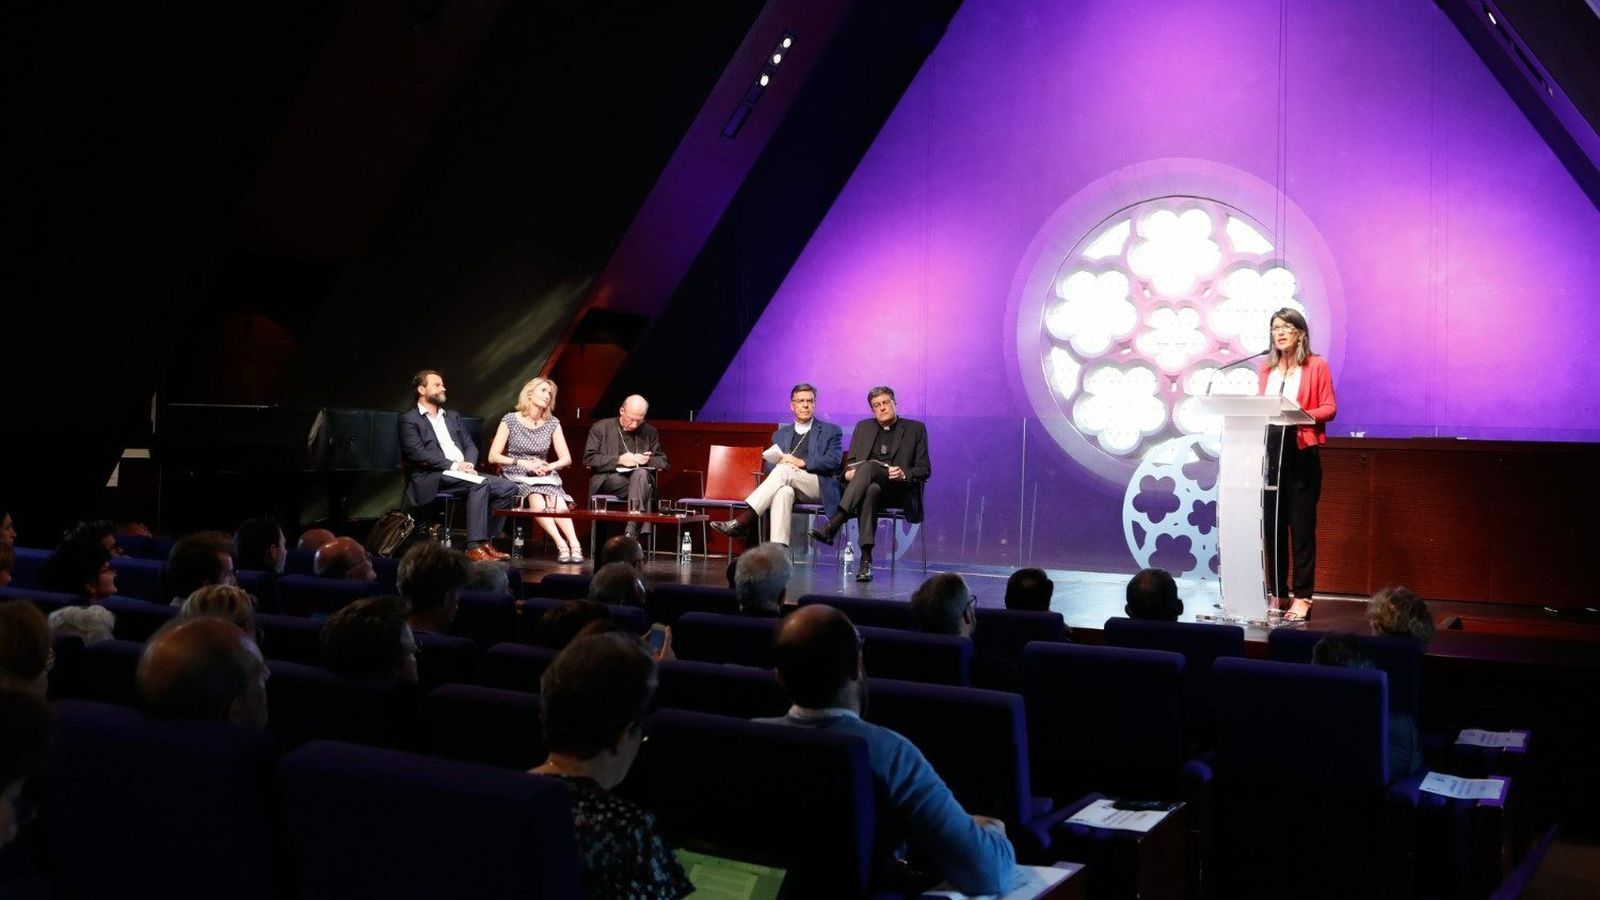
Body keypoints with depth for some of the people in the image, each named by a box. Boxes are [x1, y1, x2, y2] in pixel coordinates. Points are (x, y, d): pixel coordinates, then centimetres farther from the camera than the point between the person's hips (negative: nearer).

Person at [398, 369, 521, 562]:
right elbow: (417, 453, -11)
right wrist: (454, 465, -17)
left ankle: (485, 541, -13)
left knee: (508, 488, -13)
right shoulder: (409, 419, 3)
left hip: (461, 472, 7)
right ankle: (474, 546, -35)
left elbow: (470, 445, 20)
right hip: (432, 477, -7)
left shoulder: (453, 416, 26)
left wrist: (468, 464, -4)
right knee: (481, 484, -33)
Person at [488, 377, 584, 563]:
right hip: (517, 477, -3)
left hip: (544, 477, 3)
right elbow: (493, 456, -5)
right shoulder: (510, 420, 1)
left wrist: (549, 466, -13)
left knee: (557, 504, -33)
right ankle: (562, 545, -45)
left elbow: (566, 458, 8)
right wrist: (523, 463, -16)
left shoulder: (552, 423, 10)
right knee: (537, 502, -36)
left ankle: (574, 544, -47)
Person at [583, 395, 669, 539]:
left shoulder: (650, 432, 16)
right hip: (608, 481, -2)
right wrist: (619, 460, -12)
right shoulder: (601, 428, 8)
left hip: (641, 477, 2)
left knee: (641, 473, -35)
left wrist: (647, 460, -7)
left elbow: (663, 462, 17)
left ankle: (631, 531, -45)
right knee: (641, 484, -33)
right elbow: (588, 459, -1)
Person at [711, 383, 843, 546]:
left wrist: (801, 462, -15)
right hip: (789, 485, 2)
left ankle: (743, 521, -39)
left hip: (819, 488, -2)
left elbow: (833, 461, -2)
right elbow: (768, 465, 16)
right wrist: (780, 464, -10)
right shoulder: (781, 435, 25)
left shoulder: (831, 431, 14)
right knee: (783, 491, -38)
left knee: (783, 470, -32)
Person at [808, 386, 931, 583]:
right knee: (871, 491, -39)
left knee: (868, 466, -35)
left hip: (901, 490, -2)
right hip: (868, 486, 2)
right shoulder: (863, 427, 21)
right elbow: (851, 462, 19)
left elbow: (924, 470, 6)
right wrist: (849, 471, -6)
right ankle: (866, 558, -48)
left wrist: (904, 474, -16)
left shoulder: (915, 429, 11)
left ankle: (832, 527, -49)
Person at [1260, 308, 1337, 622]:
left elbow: (1329, 408, -3)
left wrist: (1302, 414, -18)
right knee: (1271, 525, 5)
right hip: (1269, 451, 5)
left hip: (1302, 452, -5)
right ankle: (1277, 593, 13)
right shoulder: (1267, 368, 15)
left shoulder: (1316, 365, 1)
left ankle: (1302, 597, 0)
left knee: (1301, 526, -3)